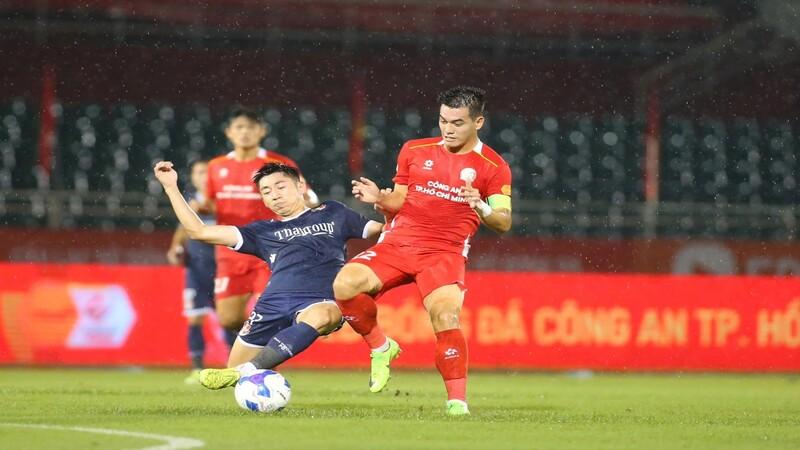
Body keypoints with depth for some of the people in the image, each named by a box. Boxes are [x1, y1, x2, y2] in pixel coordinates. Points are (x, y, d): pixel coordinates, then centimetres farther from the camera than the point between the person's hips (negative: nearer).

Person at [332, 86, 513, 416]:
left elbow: (504, 223, -3)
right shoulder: (415, 151, 10)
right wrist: (379, 199, -4)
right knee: (345, 284, -21)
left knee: (445, 314, -28)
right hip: (398, 241, 3)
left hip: (446, 251, -3)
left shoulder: (493, 166, 0)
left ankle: (458, 400, -17)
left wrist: (482, 208, -24)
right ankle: (380, 347, 3)